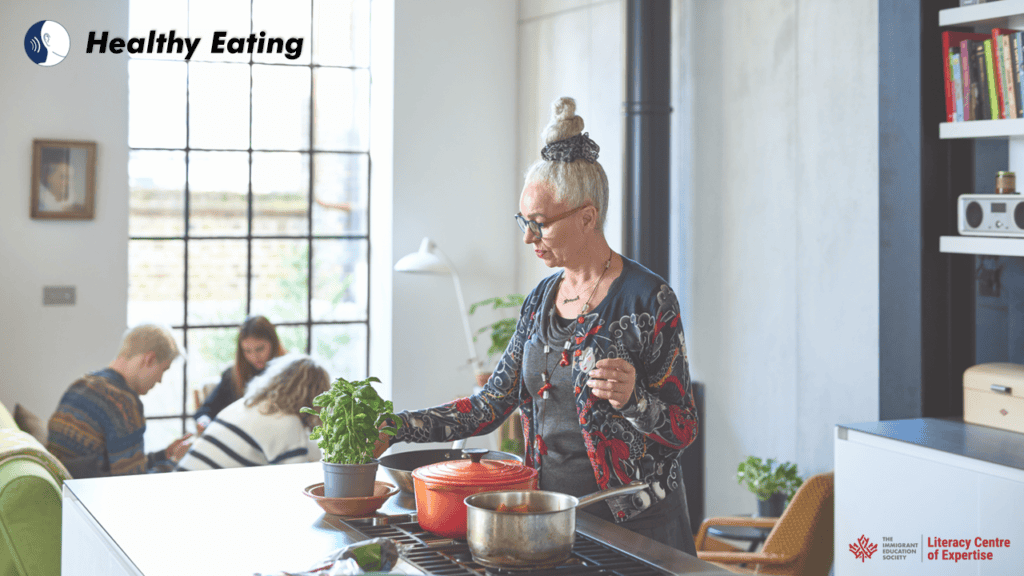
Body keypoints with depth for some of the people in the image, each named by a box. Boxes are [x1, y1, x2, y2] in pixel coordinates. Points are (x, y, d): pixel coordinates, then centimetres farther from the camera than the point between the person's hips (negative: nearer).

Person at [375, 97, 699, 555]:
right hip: (550, 512, 6)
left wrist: (633, 399, -29)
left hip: (634, 524, -6)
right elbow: (490, 405, 7)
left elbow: (683, 430, -10)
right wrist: (395, 428, -1)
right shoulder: (541, 299, 7)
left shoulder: (647, 299, -13)